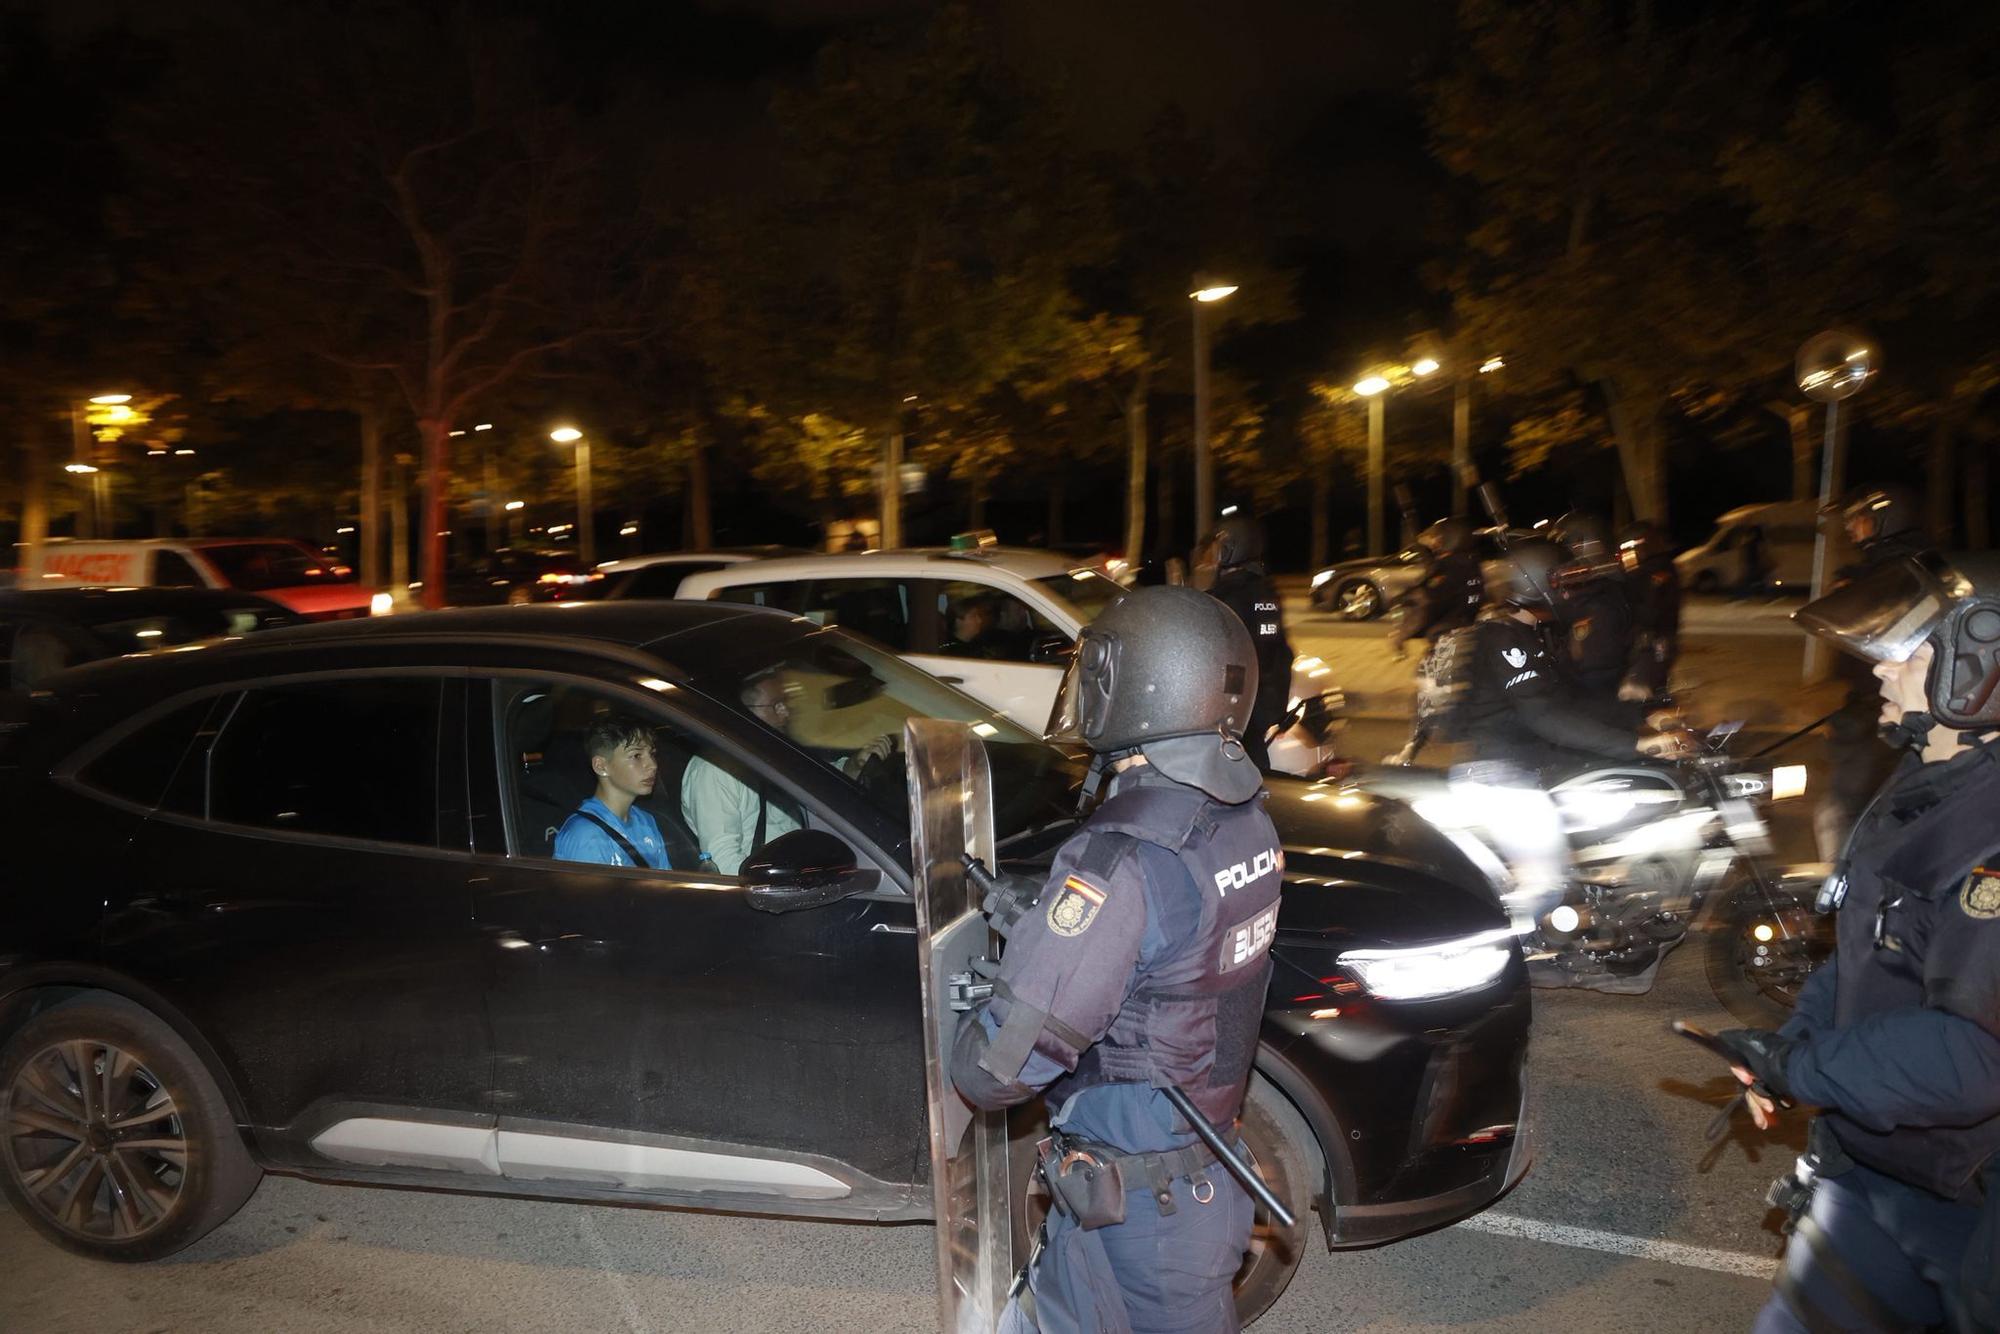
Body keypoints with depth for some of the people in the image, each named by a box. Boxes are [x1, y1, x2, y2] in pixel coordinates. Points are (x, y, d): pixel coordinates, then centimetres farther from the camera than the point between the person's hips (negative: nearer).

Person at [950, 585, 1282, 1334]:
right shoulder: (1249, 820, -5)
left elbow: (994, 1070, -30)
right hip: (1215, 1178, 7)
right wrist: (1053, 922, 7)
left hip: (1138, 1212, -7)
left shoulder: (1121, 863, -31)